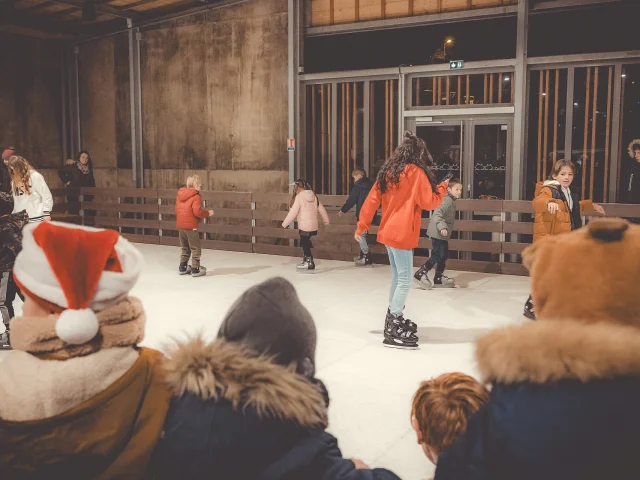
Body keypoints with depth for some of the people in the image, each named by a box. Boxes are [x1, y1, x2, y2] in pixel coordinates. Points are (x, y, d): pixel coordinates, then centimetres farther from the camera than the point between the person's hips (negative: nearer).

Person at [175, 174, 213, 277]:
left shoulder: (180, 194, 8)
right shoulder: (196, 197, -15)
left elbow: (177, 209, 13)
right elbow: (197, 211, -23)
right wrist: (208, 213, -9)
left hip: (180, 225, 7)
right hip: (191, 226, -7)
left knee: (185, 248, 21)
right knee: (195, 249, 3)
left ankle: (182, 267, 24)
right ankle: (195, 269, 2)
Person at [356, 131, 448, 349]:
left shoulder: (388, 172, 10)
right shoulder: (416, 172, -11)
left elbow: (372, 200, 9)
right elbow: (429, 202, -10)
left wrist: (362, 226, 14)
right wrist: (442, 188, 7)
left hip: (388, 232, 8)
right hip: (402, 234, -8)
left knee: (397, 277, 18)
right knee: (404, 280, -5)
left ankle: (393, 318, 28)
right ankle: (393, 330, -5)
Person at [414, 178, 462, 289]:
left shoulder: (451, 201, 16)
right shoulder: (447, 200, -16)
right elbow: (437, 213, -29)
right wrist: (442, 227, -40)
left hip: (443, 234, 11)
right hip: (438, 233, -11)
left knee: (444, 255, 15)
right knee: (437, 255, -10)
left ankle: (439, 278, 24)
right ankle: (421, 273, -3)